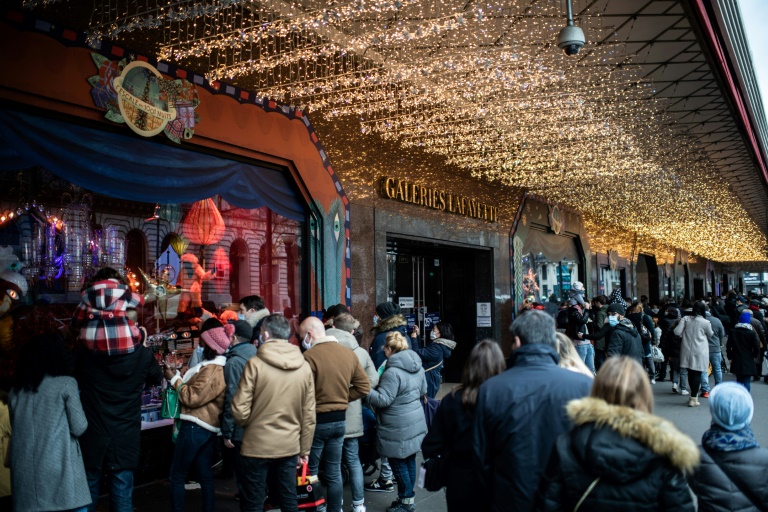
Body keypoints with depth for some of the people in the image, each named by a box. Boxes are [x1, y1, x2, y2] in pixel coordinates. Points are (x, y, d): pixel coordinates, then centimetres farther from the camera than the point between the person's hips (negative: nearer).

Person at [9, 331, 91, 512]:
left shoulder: (16, 389, 9)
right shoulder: (66, 384, -5)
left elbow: (16, 427, 18)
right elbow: (79, 428, -4)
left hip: (25, 472, 5)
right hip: (59, 469, -5)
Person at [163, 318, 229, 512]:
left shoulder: (213, 370, -20)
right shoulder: (218, 366, 13)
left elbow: (192, 397, -20)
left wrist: (174, 379, -10)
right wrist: (178, 376, 8)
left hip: (195, 427, -10)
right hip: (208, 427, 10)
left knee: (176, 476, 2)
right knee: (205, 476, 13)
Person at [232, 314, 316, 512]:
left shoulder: (255, 364, -14)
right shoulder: (305, 367, -2)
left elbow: (240, 412, -13)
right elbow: (309, 415, 2)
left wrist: (244, 423, 9)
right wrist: (305, 449, 12)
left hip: (257, 445, -3)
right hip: (290, 446, 4)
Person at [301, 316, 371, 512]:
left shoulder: (309, 356, -18)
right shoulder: (349, 354, 2)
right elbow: (364, 387, 6)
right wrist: (341, 398, 8)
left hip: (316, 420, -6)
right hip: (340, 420, 6)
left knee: (310, 472, 9)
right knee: (334, 472, 15)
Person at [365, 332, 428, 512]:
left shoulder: (393, 372, -23)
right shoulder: (418, 367, 4)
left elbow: (383, 400, -22)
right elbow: (423, 391, 16)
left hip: (399, 427, -8)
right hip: (415, 421, 9)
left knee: (398, 463, 5)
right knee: (410, 461, 17)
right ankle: (409, 497, 28)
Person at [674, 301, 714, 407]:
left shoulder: (685, 319, -3)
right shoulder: (705, 322, -10)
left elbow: (677, 332, -6)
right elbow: (710, 335, 7)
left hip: (687, 350, 4)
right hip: (699, 352, -4)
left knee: (690, 373, 15)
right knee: (697, 374, 0)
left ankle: (694, 395, 30)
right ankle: (693, 399, -2)